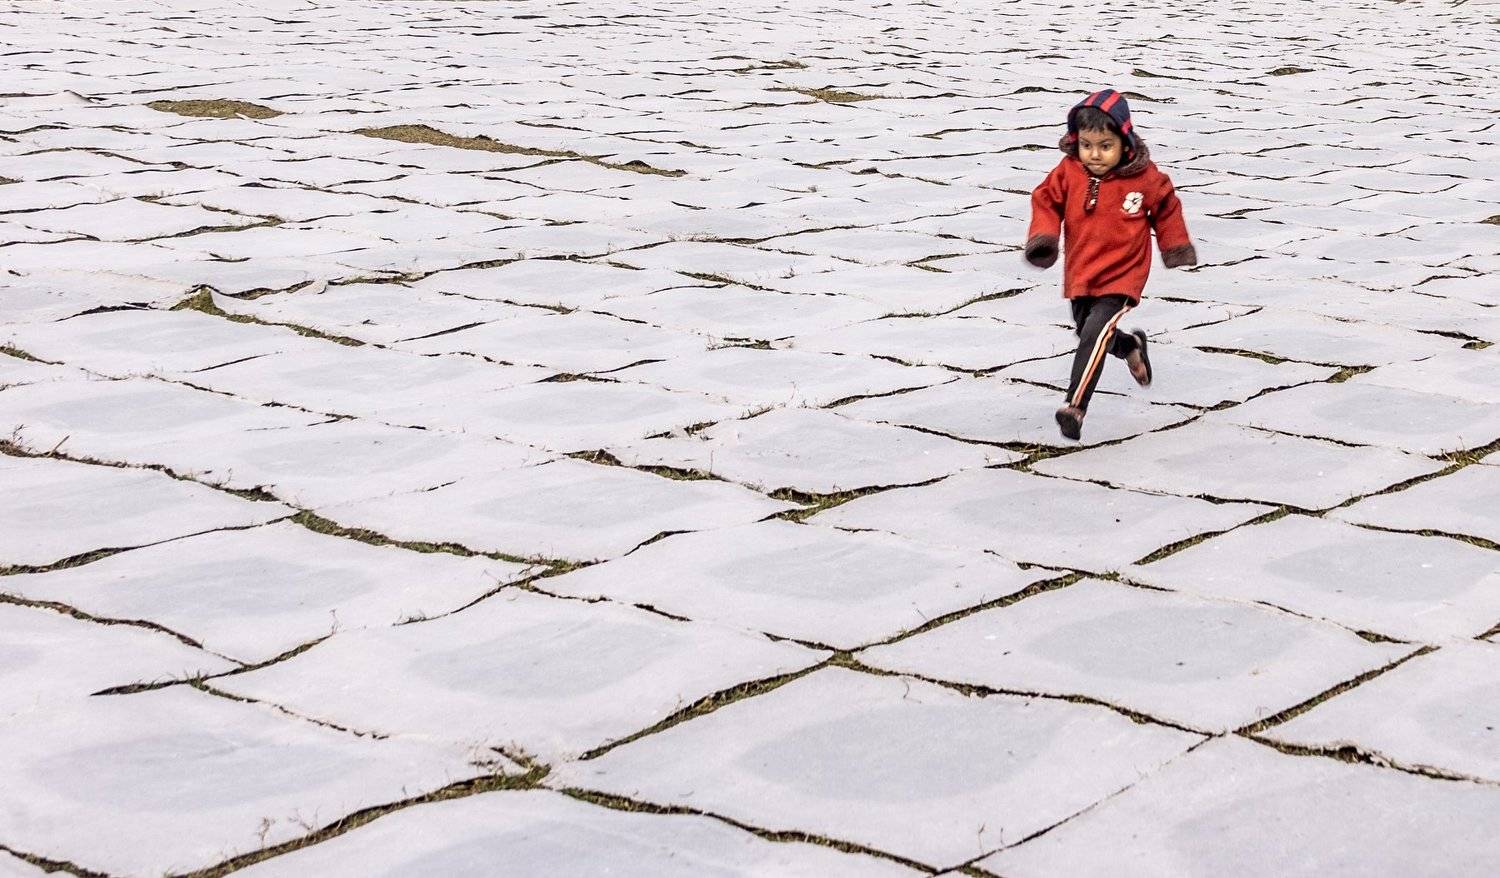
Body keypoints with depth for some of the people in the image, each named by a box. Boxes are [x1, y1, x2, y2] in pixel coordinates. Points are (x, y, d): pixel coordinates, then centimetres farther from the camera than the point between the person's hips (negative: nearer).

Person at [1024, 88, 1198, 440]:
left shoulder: (1144, 177, -10)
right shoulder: (1067, 173, -7)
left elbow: (1166, 208, 7)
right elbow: (1046, 201, 3)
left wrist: (1177, 249, 13)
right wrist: (1043, 237, -14)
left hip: (1122, 276, -5)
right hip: (1079, 275, 5)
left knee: (1095, 333, -23)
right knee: (1090, 335, 22)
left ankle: (1075, 406, -25)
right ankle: (1132, 346, 56)